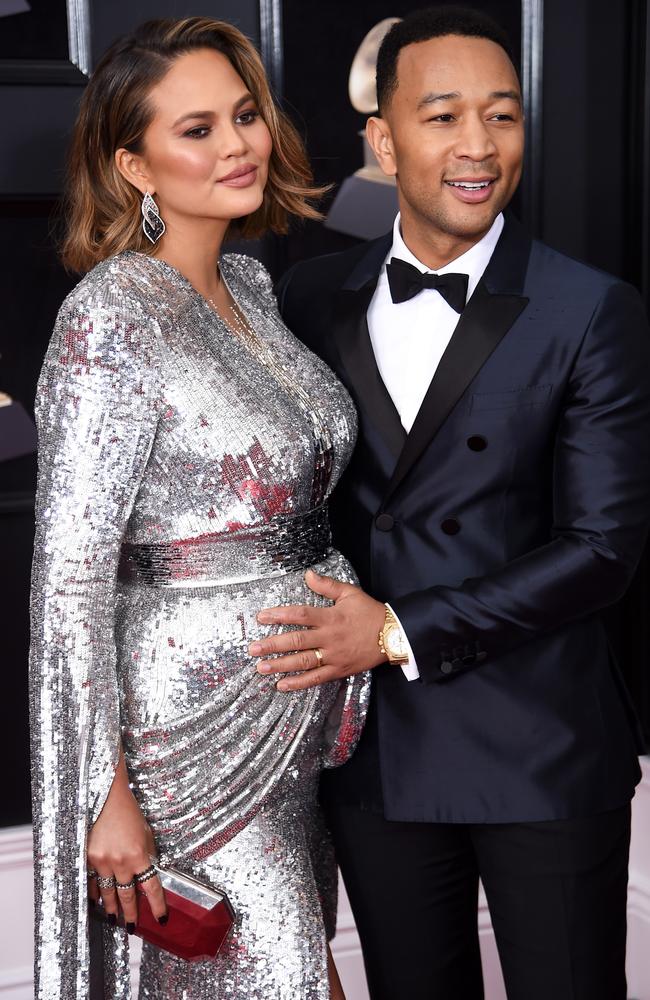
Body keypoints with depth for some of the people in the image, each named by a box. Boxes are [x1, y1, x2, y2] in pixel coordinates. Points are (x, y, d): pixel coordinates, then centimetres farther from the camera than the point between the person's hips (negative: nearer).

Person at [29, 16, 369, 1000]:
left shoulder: (250, 285, 7)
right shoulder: (112, 316, -18)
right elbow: (69, 577, -20)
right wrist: (108, 795, -19)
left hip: (308, 710, 8)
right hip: (204, 723, -8)